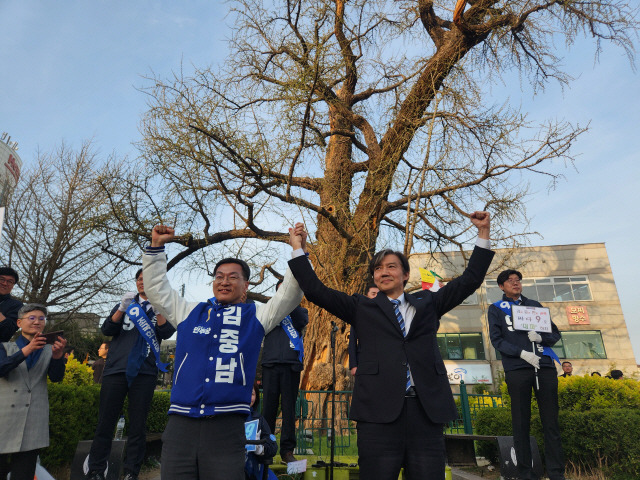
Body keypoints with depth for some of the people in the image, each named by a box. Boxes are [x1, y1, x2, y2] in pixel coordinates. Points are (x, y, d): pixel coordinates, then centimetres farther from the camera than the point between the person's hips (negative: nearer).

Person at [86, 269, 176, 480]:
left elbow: (167, 333, -5)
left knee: (137, 425, 1)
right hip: (116, 368, 2)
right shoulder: (127, 303, 15)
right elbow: (107, 330, 4)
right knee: (105, 423, 2)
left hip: (144, 372, -1)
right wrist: (122, 308, -13)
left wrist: (157, 309, -19)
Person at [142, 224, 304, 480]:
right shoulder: (190, 312, 17)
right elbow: (157, 289, 21)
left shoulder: (256, 315, 11)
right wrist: (156, 247, 15)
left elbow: (290, 294, 3)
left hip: (226, 427, -2)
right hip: (180, 423, 2)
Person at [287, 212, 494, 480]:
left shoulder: (427, 304, 18)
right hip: (379, 411, -1)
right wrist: (299, 250, 8)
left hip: (427, 412, 2)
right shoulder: (362, 308, 13)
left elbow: (469, 281, 18)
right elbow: (316, 291, 8)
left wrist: (483, 234, 16)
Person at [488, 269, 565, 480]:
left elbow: (555, 333, 15)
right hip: (517, 370, -3)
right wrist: (522, 353, -14)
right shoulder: (496, 309, 9)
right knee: (521, 423, 2)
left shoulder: (534, 305, 18)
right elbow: (496, 340, -1)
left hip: (544, 367, 3)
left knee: (551, 422, 4)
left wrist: (541, 338, -7)